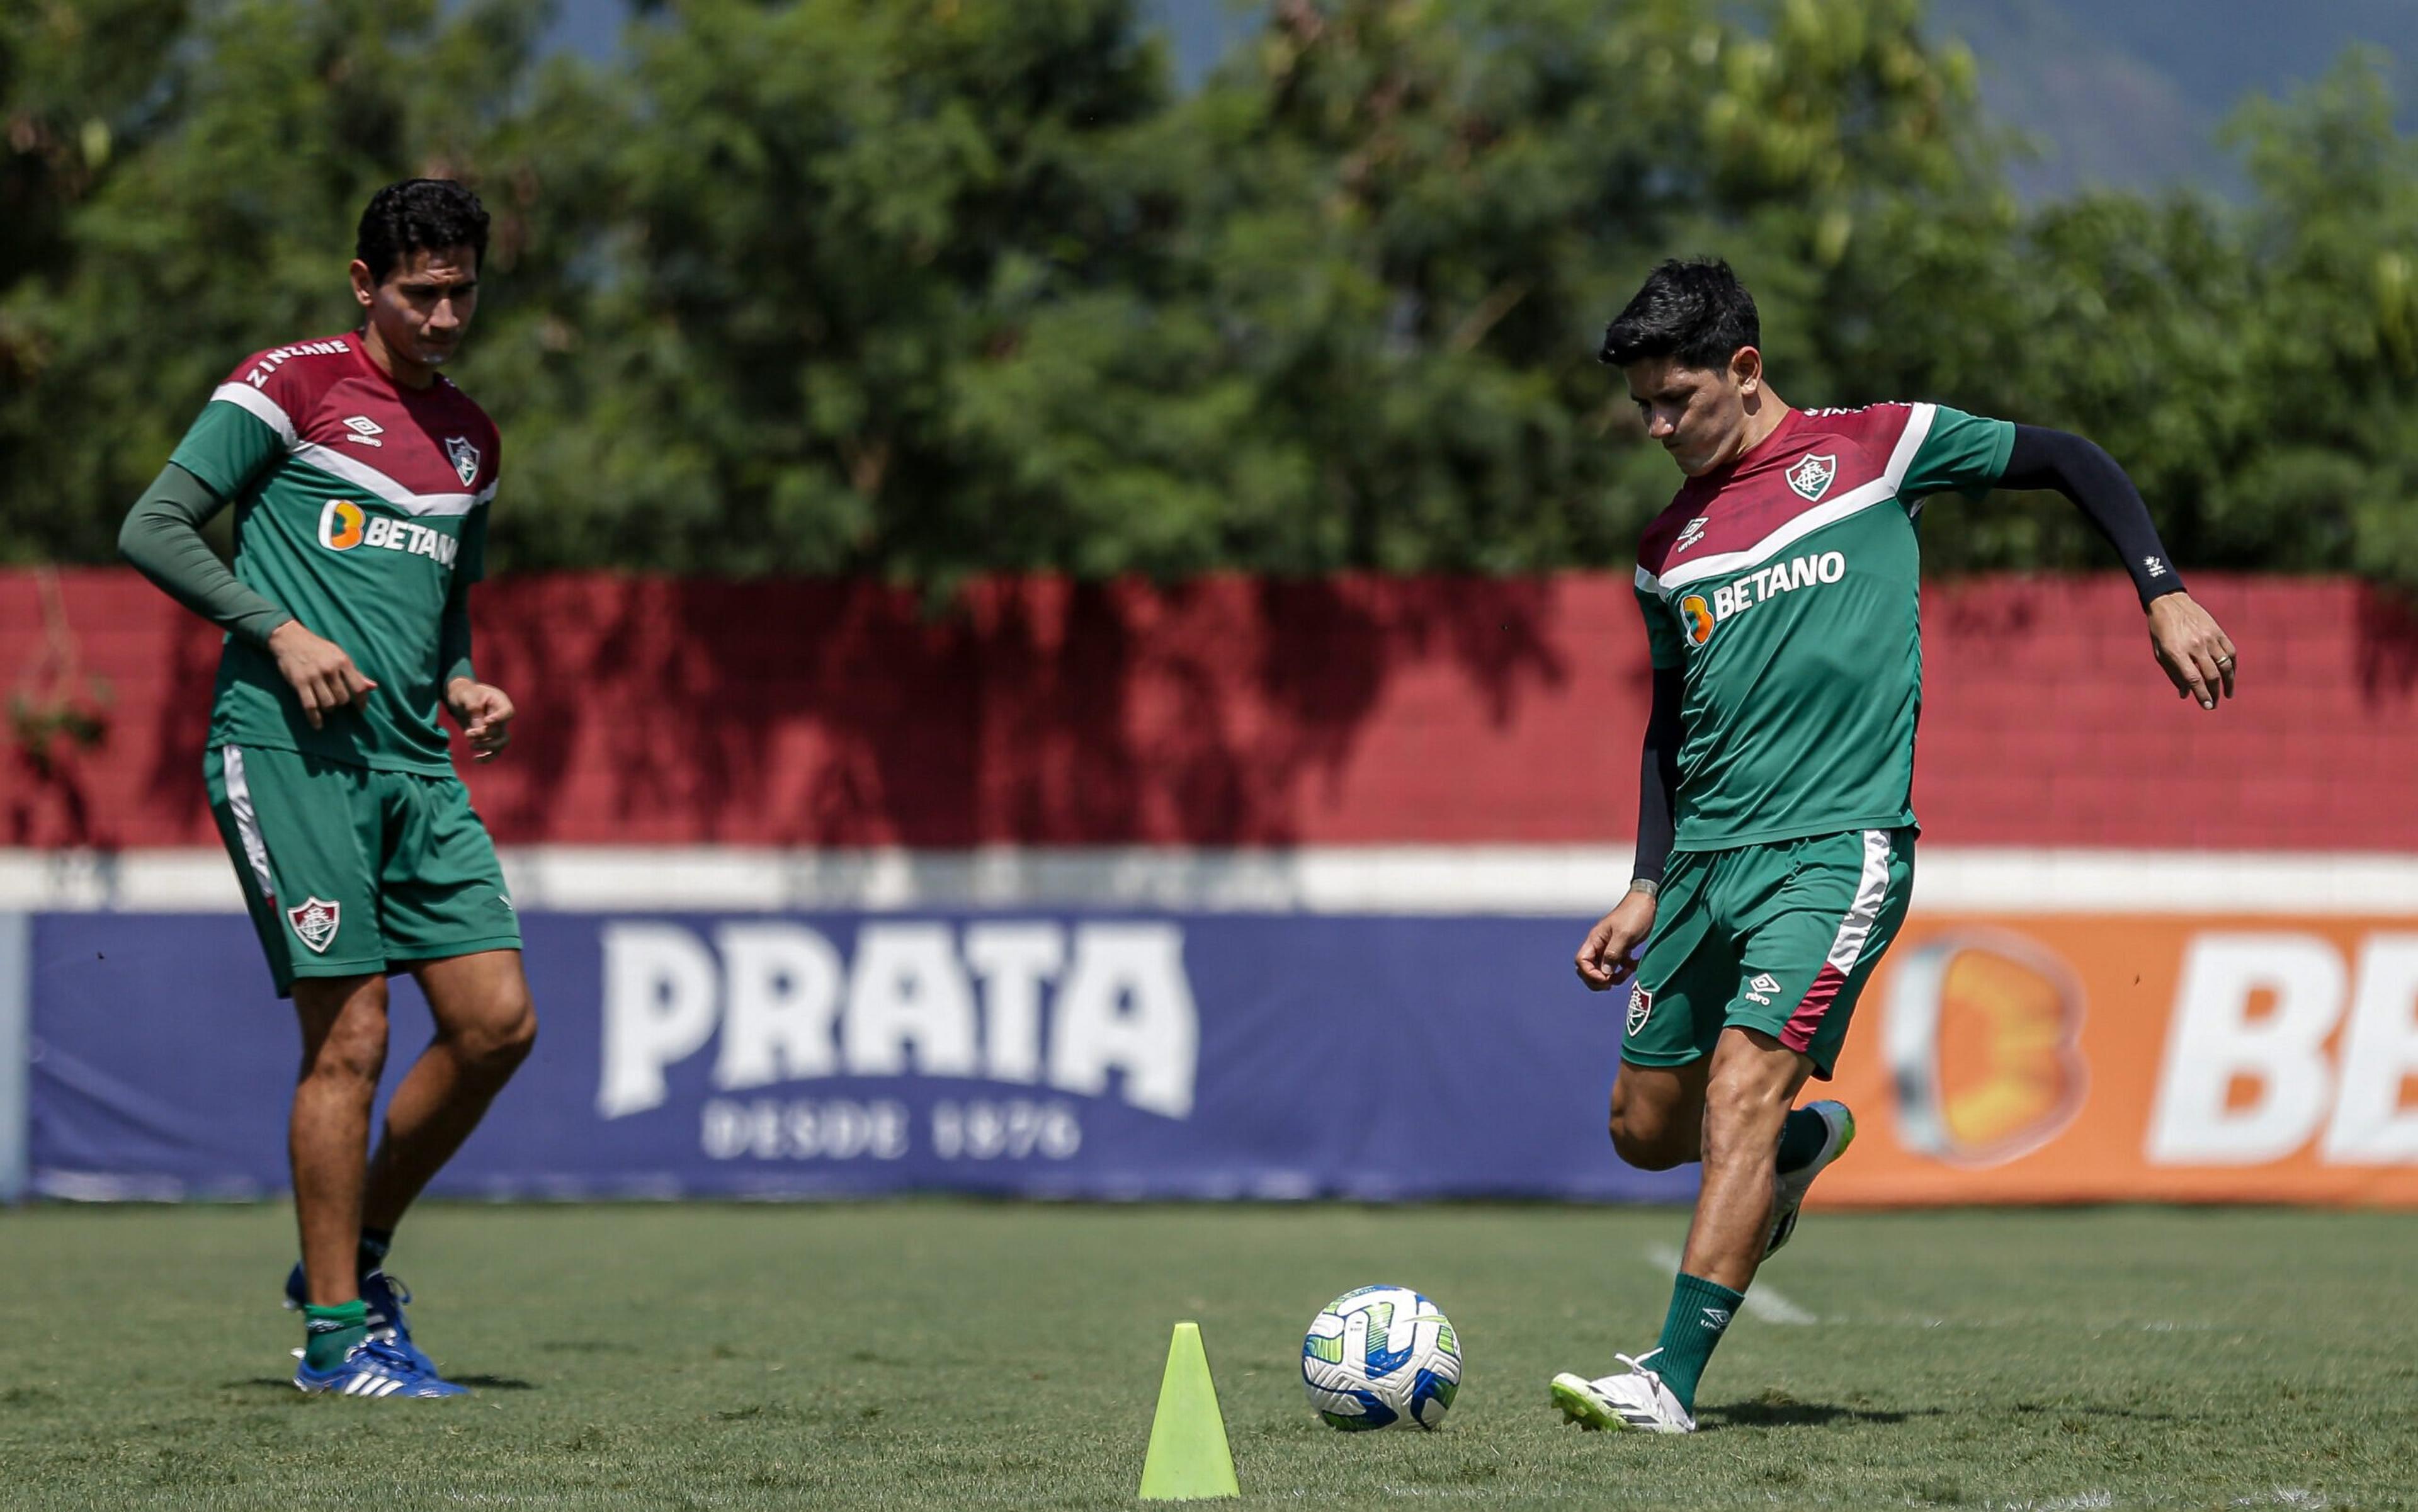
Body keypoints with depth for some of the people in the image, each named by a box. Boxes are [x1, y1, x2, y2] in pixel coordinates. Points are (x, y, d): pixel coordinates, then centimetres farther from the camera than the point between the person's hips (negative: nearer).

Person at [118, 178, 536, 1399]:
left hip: (413, 759, 7)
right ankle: (336, 1332, 0)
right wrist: (282, 631, -15)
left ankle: (357, 1259, 17)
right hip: (286, 748, -7)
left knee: (497, 1020, -2)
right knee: (350, 1035, -10)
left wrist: (463, 688, 10)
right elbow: (152, 530, -5)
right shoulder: (289, 385, -2)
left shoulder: (470, 438, 19)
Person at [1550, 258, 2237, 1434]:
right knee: (1646, 1127, 8)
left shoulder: (1869, 449, 2)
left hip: (1837, 844, -6)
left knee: (1744, 1081, -21)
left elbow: (2065, 462, 8)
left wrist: (2162, 595, -2)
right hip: (1706, 855, 6)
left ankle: (1674, 1377, -23)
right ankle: (1801, 1145, 41)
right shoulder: (1669, 550, 15)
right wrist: (1647, 889, 16)